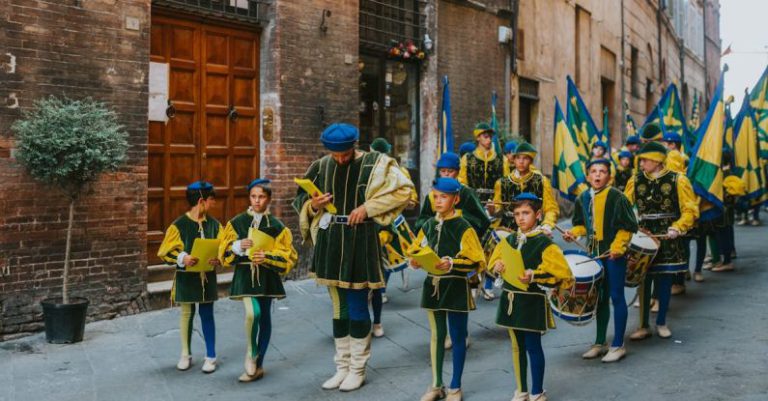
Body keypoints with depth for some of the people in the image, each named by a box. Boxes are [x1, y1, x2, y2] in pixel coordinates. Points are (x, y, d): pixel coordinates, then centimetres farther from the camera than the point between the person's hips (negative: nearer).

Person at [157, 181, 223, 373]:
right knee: (187, 313, 10)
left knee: (207, 315, 6)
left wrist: (219, 259, -17)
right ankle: (186, 354, 24)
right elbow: (166, 251, -8)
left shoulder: (214, 224, -1)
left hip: (207, 276, 2)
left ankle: (210, 356, 14)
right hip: (186, 276, -2)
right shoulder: (179, 225, -10)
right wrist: (182, 258, -26)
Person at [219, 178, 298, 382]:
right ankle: (251, 355, 2)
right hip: (245, 275, -1)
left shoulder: (277, 226, 0)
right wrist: (238, 246, -16)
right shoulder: (237, 222, 3)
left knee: (265, 318, 8)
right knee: (252, 313, -21)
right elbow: (224, 252, 5)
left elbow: (288, 257, -1)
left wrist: (267, 257, -18)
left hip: (267, 277, 1)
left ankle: (258, 364, 23)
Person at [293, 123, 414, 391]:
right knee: (339, 307, 12)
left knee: (357, 306, 1)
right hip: (331, 242, 5)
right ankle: (342, 367, 24)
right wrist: (313, 205, -7)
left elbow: (404, 189, -11)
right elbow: (301, 198, 17)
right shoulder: (322, 166, 8)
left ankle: (357, 369, 16)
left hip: (360, 242, -5)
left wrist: (368, 207, -17)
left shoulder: (374, 164, -5)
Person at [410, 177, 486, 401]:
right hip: (433, 285, 5)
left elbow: (478, 261, -15)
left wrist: (453, 264, -27)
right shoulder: (428, 225, 5)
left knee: (457, 337, 7)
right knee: (437, 335, 15)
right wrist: (415, 261, -9)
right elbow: (415, 250, 13)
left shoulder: (463, 228, -10)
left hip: (456, 288, -5)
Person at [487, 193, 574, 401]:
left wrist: (534, 276, -26)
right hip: (510, 299, 6)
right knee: (517, 346, 14)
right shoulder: (509, 240, 6)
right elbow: (493, 262, 15)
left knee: (533, 346, 3)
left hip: (532, 301, -5)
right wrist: (498, 266, -8)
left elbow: (563, 273, -16)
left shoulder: (544, 243, -11)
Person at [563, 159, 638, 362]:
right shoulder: (583, 199, 5)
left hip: (614, 253, -6)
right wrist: (573, 232, -1)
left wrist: (617, 247, -21)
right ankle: (600, 343, 25)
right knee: (600, 297, 14)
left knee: (616, 297, 1)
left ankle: (618, 345, 13)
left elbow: (628, 226, -13)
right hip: (594, 252, 6)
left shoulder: (616, 196, -13)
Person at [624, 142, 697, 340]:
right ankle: (643, 326, 13)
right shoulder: (636, 181, 2)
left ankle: (662, 323, 22)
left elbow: (690, 210, -5)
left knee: (665, 280, 7)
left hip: (668, 239, -2)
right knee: (643, 280, 3)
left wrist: (677, 228, -18)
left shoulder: (677, 180, -6)